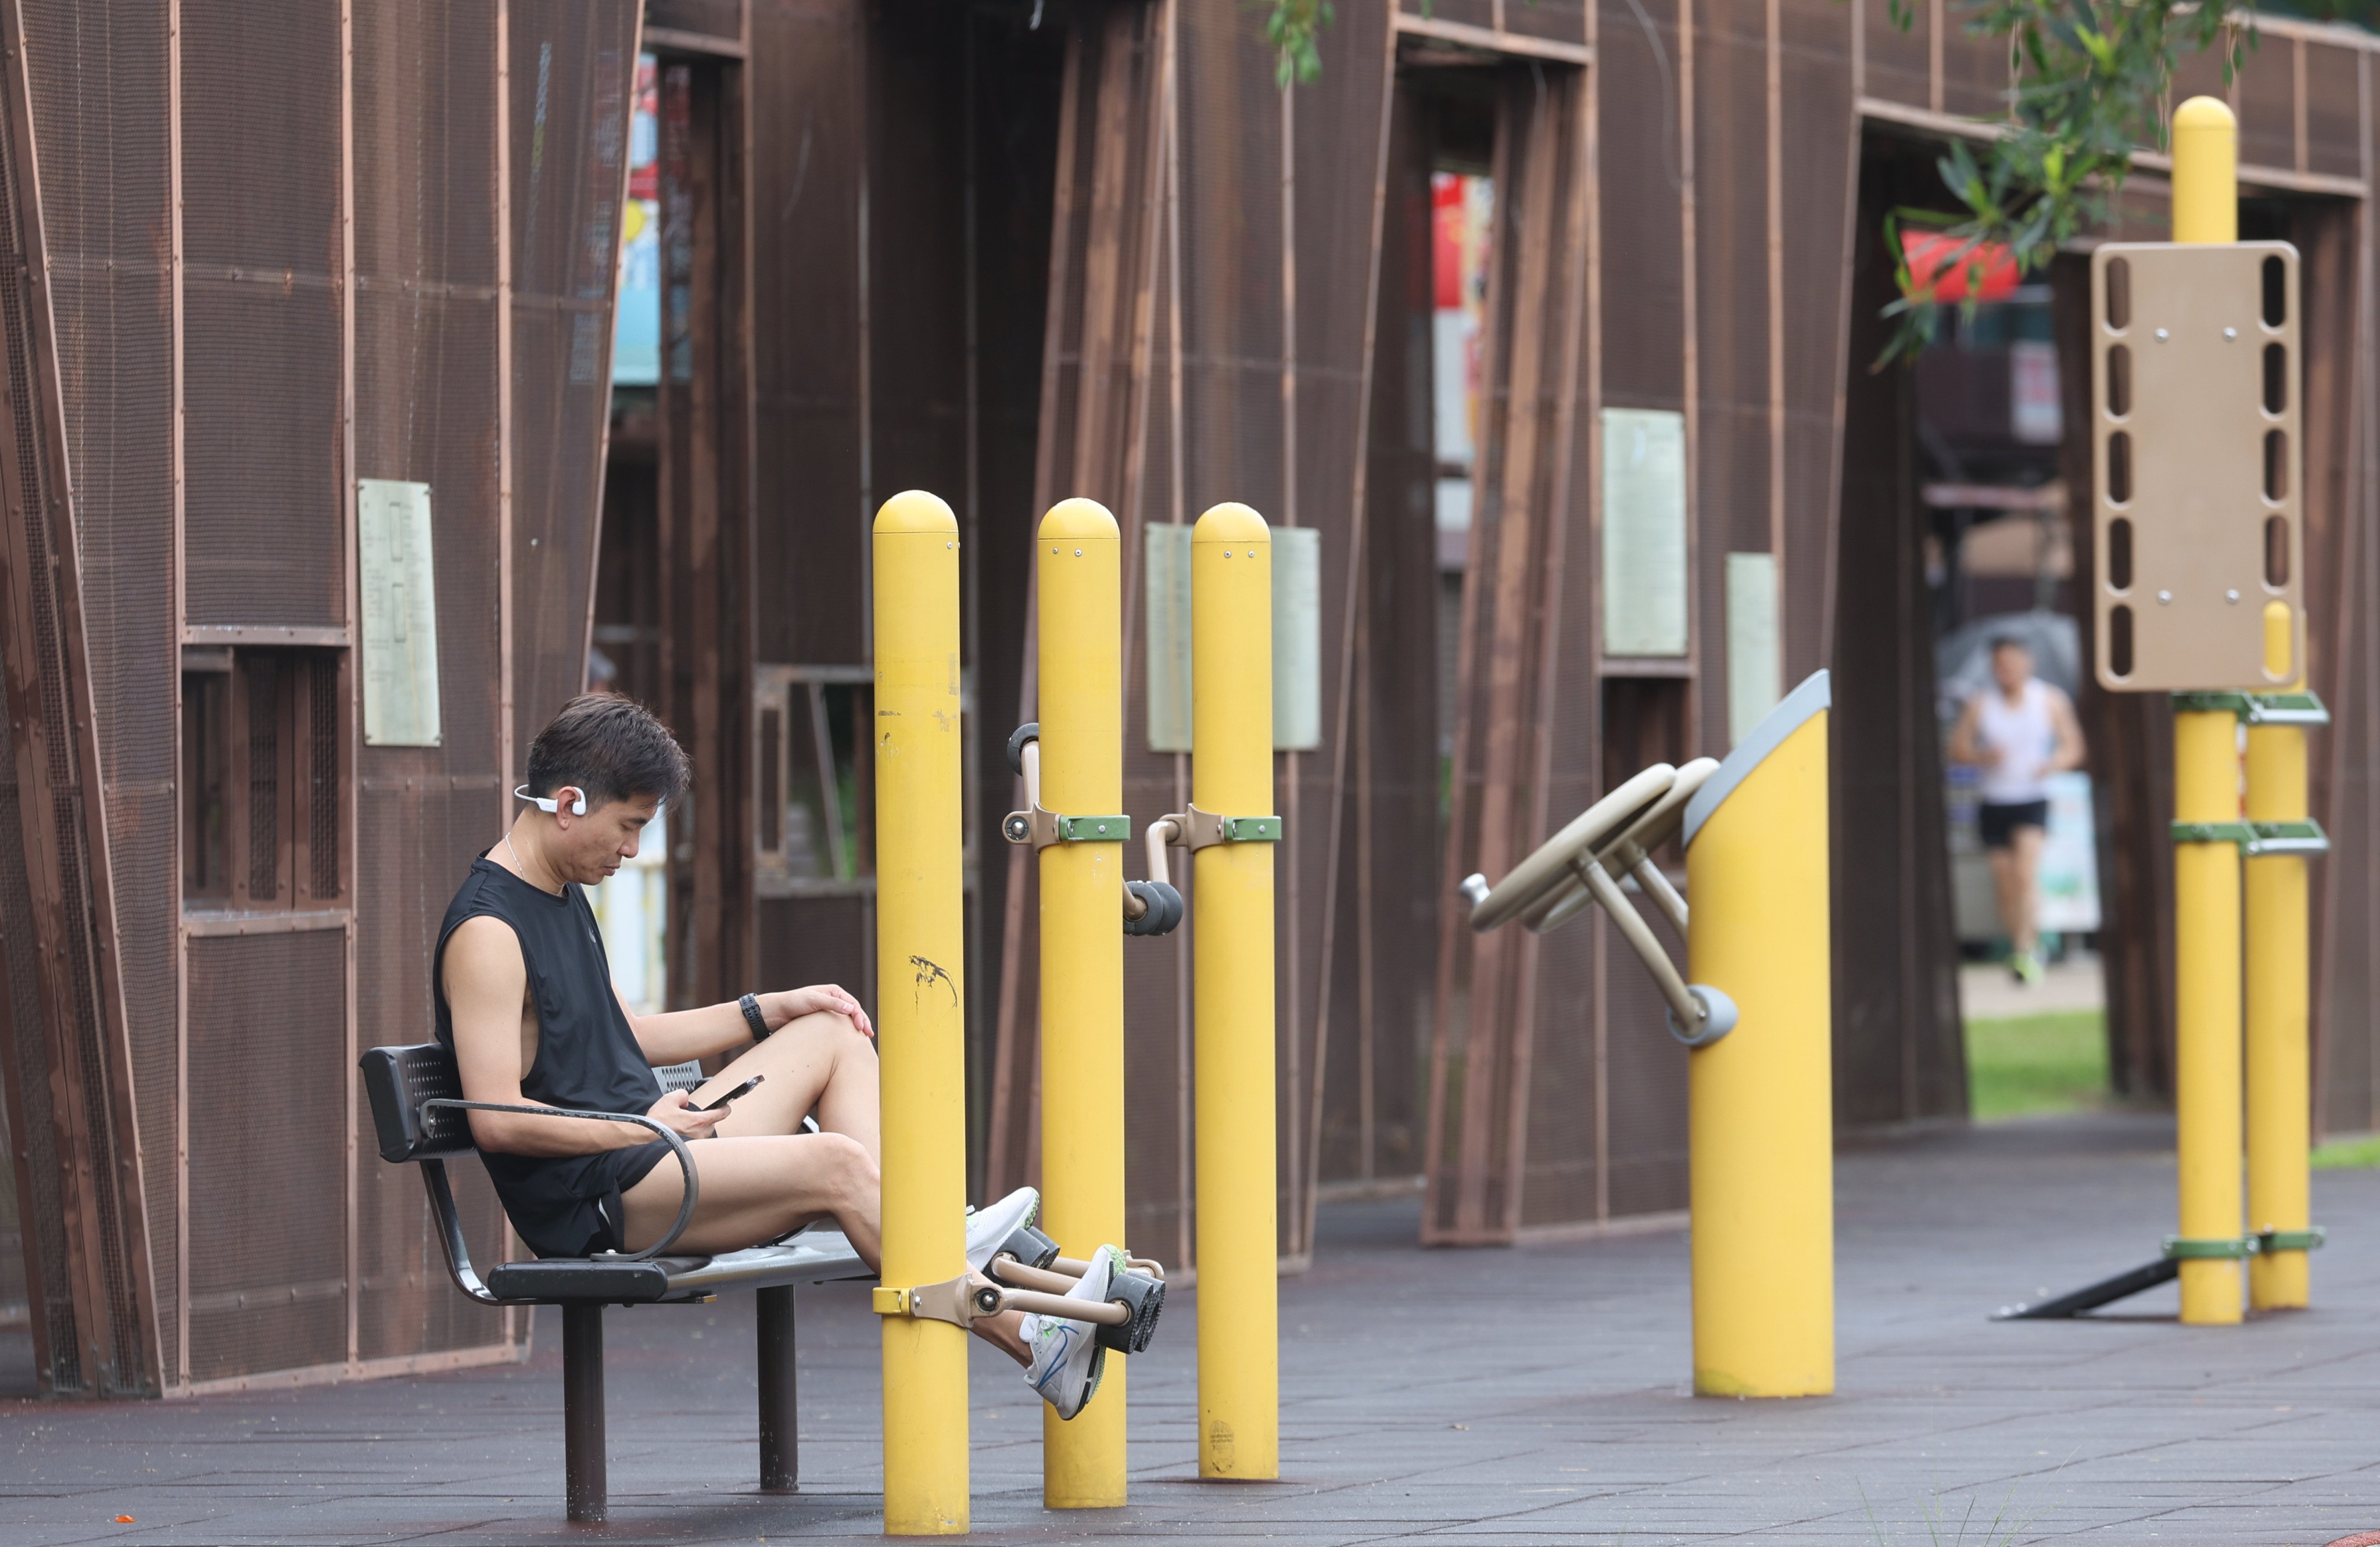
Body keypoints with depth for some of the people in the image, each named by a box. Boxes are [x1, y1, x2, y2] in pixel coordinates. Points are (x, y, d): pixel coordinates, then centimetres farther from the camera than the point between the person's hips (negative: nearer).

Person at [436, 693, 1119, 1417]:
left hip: (645, 1143, 11)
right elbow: (497, 1120, -22)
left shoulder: (562, 898, 16)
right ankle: (1024, 1342, -21)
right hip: (589, 1201, -11)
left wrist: (770, 1011, 19)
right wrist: (642, 1128, -16)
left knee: (831, 1035, 10)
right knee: (834, 1162, -24)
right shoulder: (486, 934, -16)